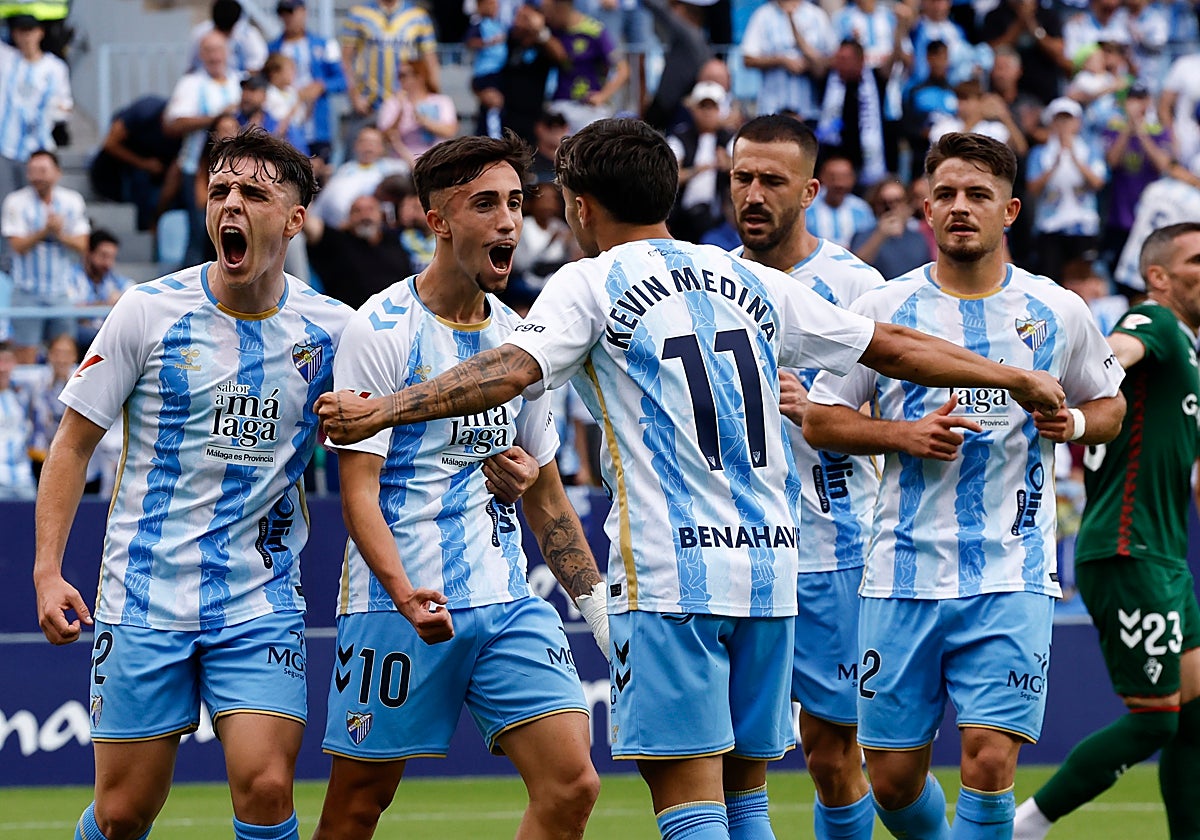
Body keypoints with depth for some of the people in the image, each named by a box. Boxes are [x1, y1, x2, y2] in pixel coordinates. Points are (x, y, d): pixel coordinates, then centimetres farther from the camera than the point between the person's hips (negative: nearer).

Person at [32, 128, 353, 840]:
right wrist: (48, 568, -7)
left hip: (263, 601, 1)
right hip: (144, 600, -1)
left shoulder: (330, 328, 0)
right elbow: (74, 444, 2)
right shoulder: (149, 312, -4)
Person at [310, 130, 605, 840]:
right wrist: (403, 592, -27)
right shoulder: (380, 331, -7)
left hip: (508, 602, 5)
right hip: (398, 606, -5)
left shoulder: (518, 337, 13)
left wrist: (596, 597, 14)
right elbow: (359, 488, -12)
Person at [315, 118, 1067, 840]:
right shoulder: (751, 283, 17)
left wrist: (378, 412, -19)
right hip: (771, 564, 6)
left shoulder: (592, 284, 1)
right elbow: (892, 346, 22)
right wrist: (1018, 378, 34)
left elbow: (509, 371, -16)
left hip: (670, 572, -6)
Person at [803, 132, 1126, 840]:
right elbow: (821, 419, 7)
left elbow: (1111, 403, 19)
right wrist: (905, 435, -11)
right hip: (905, 575, 1)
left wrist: (1075, 422, -5)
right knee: (894, 778, 4)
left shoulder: (1058, 312, 6)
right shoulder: (882, 308, 3)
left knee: (990, 759, -16)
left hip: (1012, 577, -1)